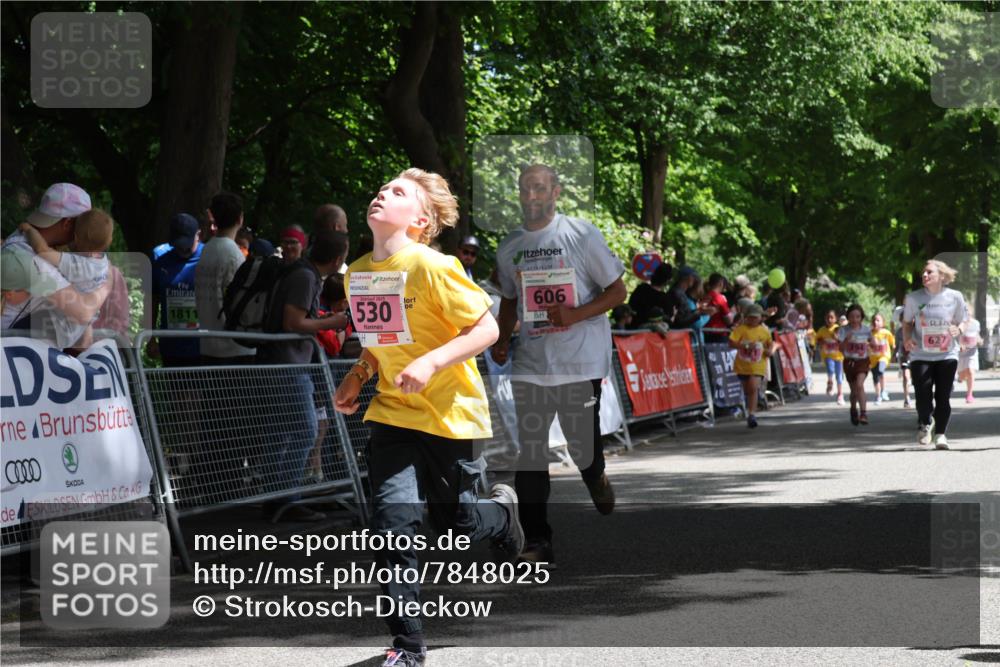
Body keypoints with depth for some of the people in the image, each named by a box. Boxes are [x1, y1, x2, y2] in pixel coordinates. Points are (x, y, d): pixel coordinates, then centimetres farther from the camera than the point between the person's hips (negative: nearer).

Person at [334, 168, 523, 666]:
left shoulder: (434, 268, -17)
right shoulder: (357, 274, 3)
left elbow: (486, 329, -16)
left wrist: (431, 363, -28)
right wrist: (358, 375, 2)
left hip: (449, 414, -4)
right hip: (393, 413, 4)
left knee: (455, 522, 10)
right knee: (393, 522, -12)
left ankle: (502, 512, 47)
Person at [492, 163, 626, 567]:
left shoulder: (581, 235, -3)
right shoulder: (509, 248, 11)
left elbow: (617, 291, -2)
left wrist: (576, 314, -17)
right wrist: (501, 340, 8)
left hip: (580, 361, -4)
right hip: (530, 363, 4)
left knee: (582, 446, -2)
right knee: (529, 454, -3)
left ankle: (595, 477, 37)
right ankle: (537, 542, 2)